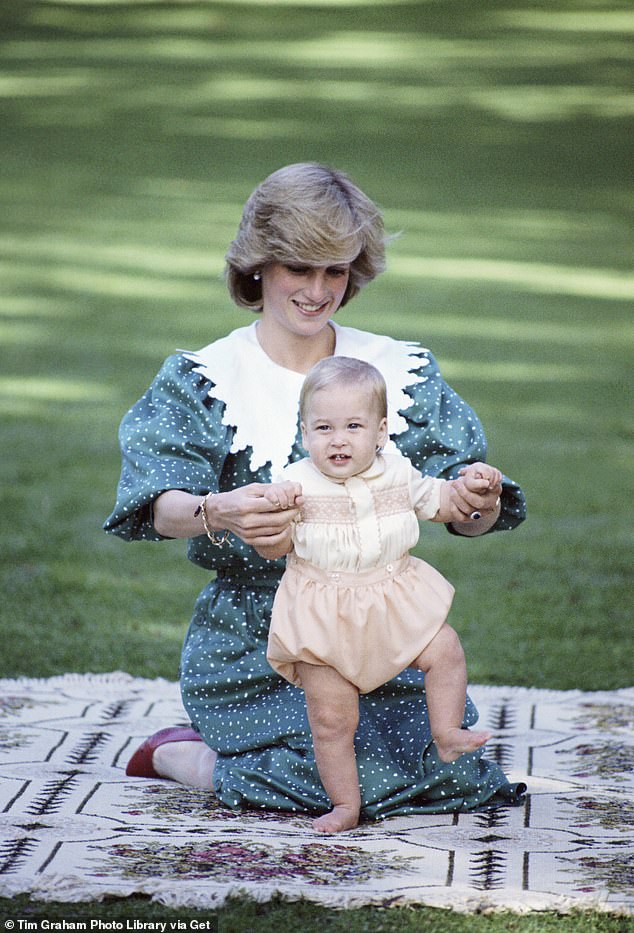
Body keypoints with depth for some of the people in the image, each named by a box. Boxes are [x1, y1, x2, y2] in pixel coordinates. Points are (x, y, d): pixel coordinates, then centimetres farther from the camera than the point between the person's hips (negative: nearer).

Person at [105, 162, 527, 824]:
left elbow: (463, 515, 1)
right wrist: (218, 513, -39)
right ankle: (176, 753, 7)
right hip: (251, 639, -4)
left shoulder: (402, 372, 7)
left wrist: (478, 505, -24)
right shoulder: (202, 380, -1)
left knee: (449, 764, -15)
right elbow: (162, 507, -16)